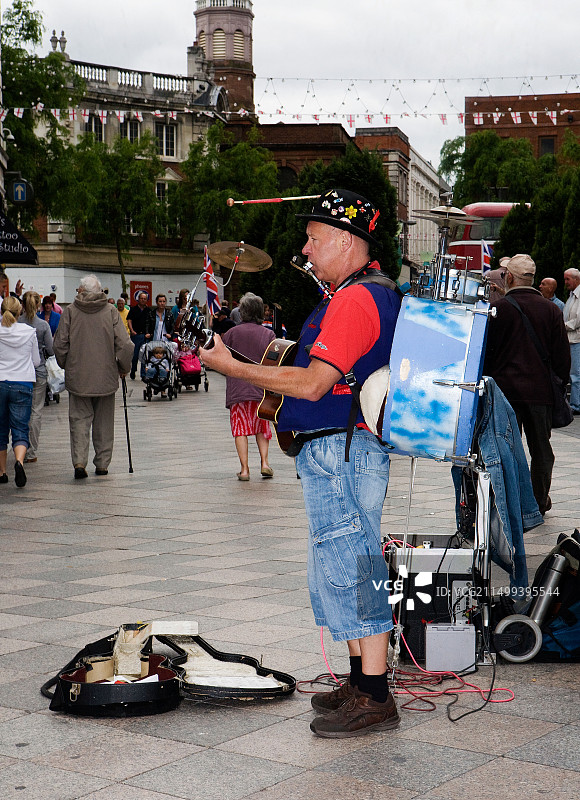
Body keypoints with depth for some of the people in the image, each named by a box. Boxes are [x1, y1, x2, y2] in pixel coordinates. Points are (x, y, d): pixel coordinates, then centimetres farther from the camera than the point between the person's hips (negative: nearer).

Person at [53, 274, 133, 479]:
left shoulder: (70, 311, -4)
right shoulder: (110, 311, -4)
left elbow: (60, 344, -3)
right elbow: (125, 344, -8)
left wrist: (65, 365, 14)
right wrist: (123, 367, 7)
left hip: (78, 377, -1)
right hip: (106, 376, 1)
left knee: (79, 418, 6)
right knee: (104, 421, 12)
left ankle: (79, 461, -9)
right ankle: (102, 464, 16)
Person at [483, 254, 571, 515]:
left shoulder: (497, 309, -6)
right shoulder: (551, 310, 1)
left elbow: (485, 353, -2)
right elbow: (562, 355, 3)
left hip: (505, 388, -2)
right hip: (541, 391, 2)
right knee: (541, 449, 13)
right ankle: (539, 501, 20)